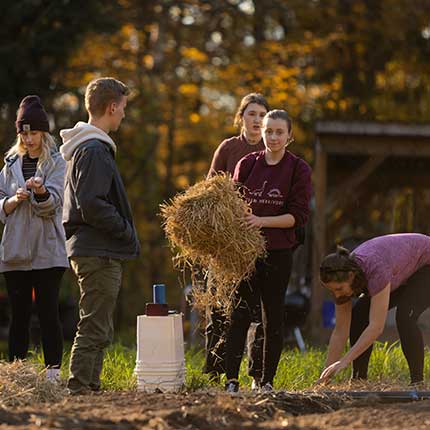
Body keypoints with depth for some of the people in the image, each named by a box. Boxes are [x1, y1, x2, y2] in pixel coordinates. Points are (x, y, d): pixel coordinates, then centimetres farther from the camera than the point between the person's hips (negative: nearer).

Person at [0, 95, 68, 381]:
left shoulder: (57, 163, 3)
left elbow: (52, 204, -10)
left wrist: (40, 191, -32)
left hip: (47, 250, -3)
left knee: (48, 312, -7)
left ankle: (53, 373, -6)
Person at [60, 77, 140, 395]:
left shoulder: (84, 148, 18)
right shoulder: (95, 151, -15)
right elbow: (91, 205, -24)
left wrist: (124, 231, 15)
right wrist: (126, 231, -14)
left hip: (94, 252, 10)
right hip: (100, 254, -10)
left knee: (98, 332, 14)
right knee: (94, 330, -9)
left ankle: (88, 388, 17)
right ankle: (80, 389, -9)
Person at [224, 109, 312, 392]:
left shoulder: (299, 169, 0)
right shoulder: (247, 164, 7)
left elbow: (298, 216, -6)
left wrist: (262, 221, -18)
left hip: (278, 252, -1)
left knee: (273, 316, 4)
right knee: (240, 315, -5)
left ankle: (268, 380, 13)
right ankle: (231, 379, -7)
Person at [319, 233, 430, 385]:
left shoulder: (375, 269, -41)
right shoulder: (342, 277, -18)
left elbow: (376, 327, -43)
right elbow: (340, 331, -12)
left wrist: (345, 360, -46)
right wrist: (326, 376, -13)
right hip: (405, 274, 8)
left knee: (404, 317, -30)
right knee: (358, 315, -6)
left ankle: (417, 382, -20)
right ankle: (358, 379, 1)